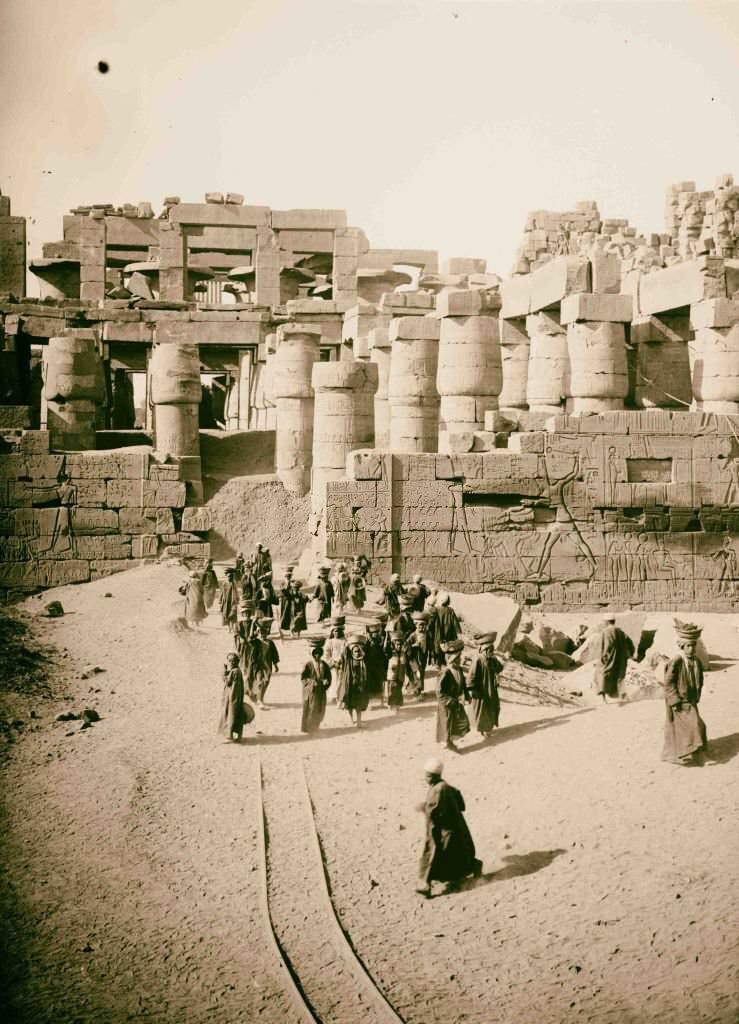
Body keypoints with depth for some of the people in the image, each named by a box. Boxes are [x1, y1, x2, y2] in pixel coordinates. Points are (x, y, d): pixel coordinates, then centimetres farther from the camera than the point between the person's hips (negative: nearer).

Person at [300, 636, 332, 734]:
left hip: (321, 691, 5)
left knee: (320, 710, 11)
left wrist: (326, 681, -14)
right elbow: (303, 677, -11)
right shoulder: (308, 665, -11)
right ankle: (307, 728, 14)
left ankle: (315, 727, 28)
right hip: (310, 691, -5)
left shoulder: (324, 665, 3)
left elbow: (328, 676, 6)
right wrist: (312, 682, -21)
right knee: (309, 710, 1)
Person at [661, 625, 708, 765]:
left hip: (691, 702, 8)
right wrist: (675, 701, -20)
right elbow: (668, 683, -18)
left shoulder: (697, 662, 2)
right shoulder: (676, 662, -20)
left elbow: (700, 681, 16)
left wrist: (696, 698, 10)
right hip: (679, 703, -7)